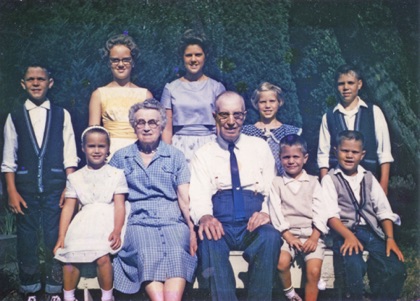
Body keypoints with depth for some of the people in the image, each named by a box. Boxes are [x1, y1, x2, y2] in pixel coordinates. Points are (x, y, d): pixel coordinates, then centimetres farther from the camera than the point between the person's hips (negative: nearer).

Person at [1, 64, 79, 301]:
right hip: (26, 190, 1)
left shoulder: (62, 115, 5)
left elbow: (70, 156, 2)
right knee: (27, 241, 7)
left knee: (56, 240, 3)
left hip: (55, 189, -1)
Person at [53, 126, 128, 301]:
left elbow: (119, 205, -3)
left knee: (102, 256, -26)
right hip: (83, 222, 3)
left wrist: (117, 231, -16)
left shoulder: (116, 174, 5)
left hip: (107, 222, -3)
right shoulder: (75, 177, 13)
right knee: (70, 256, -18)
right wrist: (61, 236, 3)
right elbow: (68, 207, 9)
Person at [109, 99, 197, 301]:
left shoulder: (175, 156, 16)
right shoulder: (120, 157, 18)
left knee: (177, 254, -32)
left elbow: (184, 197, 8)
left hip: (172, 221, 0)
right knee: (147, 254, -32)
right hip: (137, 222, 0)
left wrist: (192, 229, -9)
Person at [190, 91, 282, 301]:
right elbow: (199, 197, 0)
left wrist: (266, 212, -14)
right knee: (209, 239, -35)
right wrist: (205, 217, -24)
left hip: (253, 227, 1)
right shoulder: (203, 154, 12)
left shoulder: (260, 147, 15)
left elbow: (272, 189, 9)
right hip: (221, 227, 0)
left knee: (271, 236, -33)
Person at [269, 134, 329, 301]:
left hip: (311, 233, 1)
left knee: (314, 271, -22)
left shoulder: (313, 182, 12)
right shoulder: (276, 183, 10)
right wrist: (288, 236, -11)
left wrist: (314, 238, -10)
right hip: (287, 234, 0)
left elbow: (320, 212, 3)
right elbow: (276, 212, 0)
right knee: (281, 262, -27)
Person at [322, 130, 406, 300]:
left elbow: (384, 211, 12)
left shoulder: (368, 178, 19)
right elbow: (331, 215, -6)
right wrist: (349, 236, -22)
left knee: (396, 269, -22)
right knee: (355, 266, -33)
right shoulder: (330, 179, 6)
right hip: (345, 232, -4)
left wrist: (390, 238, -3)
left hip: (371, 231, 4)